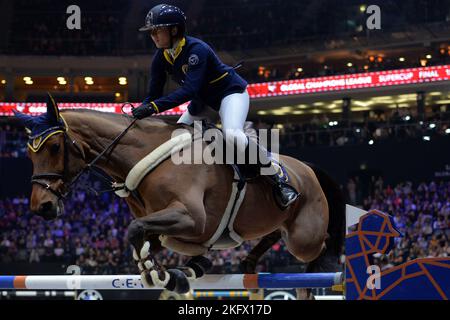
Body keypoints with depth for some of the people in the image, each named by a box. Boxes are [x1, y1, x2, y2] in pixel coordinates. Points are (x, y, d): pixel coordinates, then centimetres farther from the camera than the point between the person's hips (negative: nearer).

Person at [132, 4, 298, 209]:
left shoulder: (196, 50, -30)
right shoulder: (161, 58, -6)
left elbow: (189, 90, -40)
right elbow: (153, 94, -6)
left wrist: (154, 107, -48)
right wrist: (140, 112, -25)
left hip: (230, 92, -9)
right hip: (202, 100, 9)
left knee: (233, 136, -33)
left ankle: (278, 181, -23)